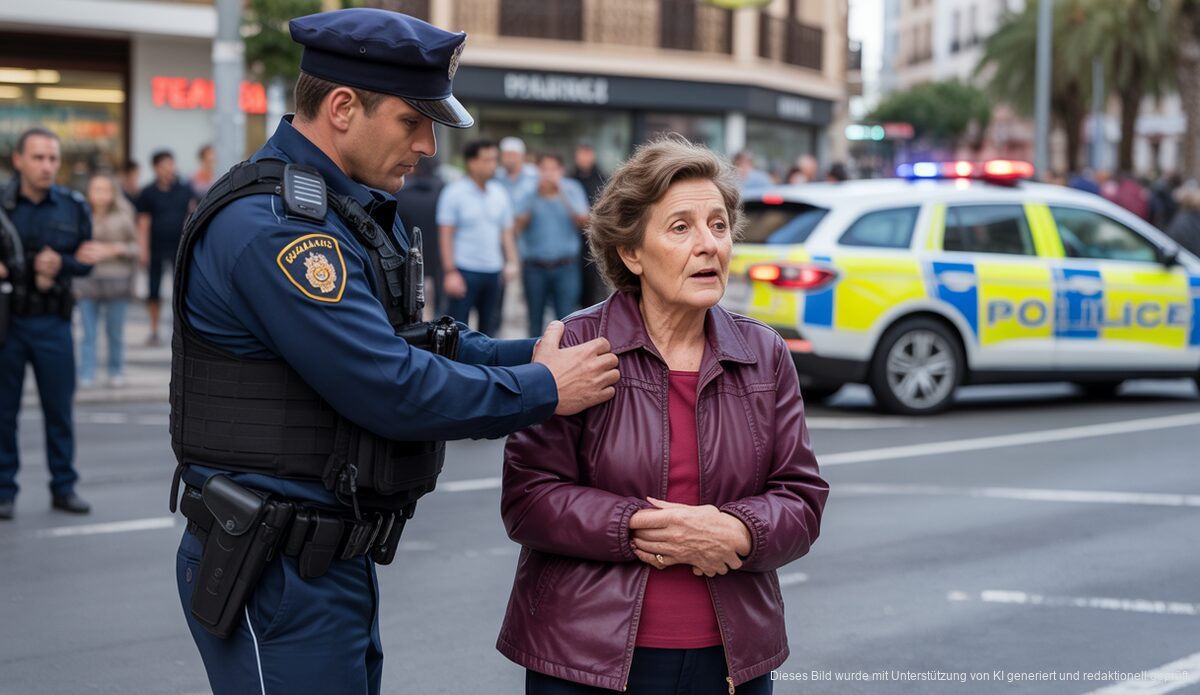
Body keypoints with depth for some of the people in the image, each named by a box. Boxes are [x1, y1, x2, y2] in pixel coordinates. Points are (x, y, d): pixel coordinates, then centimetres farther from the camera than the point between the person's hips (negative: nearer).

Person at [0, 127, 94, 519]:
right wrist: (32, 271, -16)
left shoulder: (74, 207, 4)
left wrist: (60, 265, -12)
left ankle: (64, 487, 18)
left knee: (59, 408, 7)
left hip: (52, 322, 2)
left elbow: (86, 260, 9)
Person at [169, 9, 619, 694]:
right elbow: (392, 389, -24)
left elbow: (410, 343, 16)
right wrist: (544, 389, -12)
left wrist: (535, 353, 1)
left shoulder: (354, 212, 14)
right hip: (279, 575, -10)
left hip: (337, 558, 10)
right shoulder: (272, 226, -21)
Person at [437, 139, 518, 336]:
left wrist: (511, 262, 0)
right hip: (464, 270, -5)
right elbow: (445, 235, -6)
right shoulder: (454, 193, -5)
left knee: (488, 328, 10)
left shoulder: (499, 193, 10)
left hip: (493, 271, 5)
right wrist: (450, 272, -12)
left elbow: (507, 231, 14)